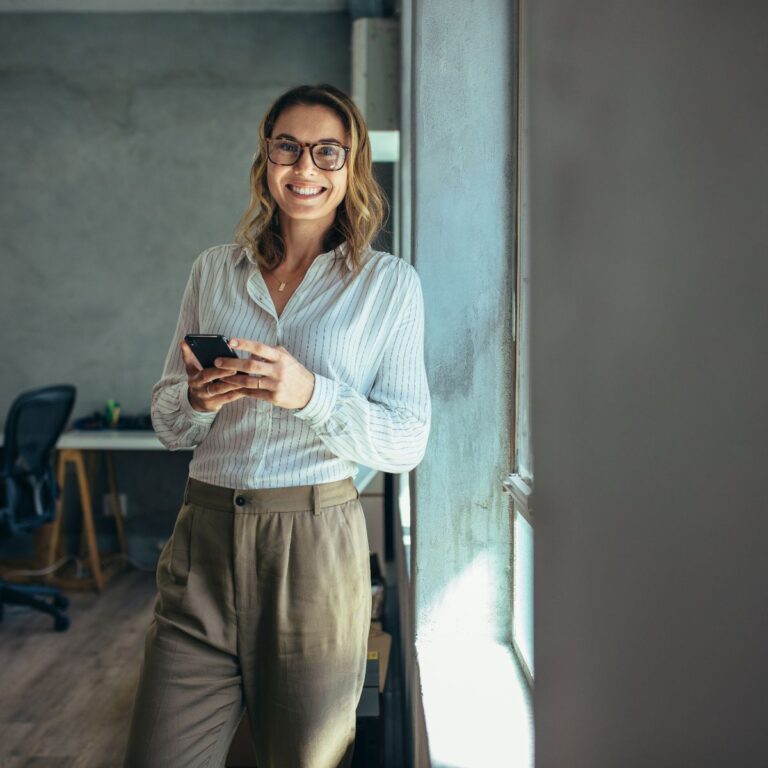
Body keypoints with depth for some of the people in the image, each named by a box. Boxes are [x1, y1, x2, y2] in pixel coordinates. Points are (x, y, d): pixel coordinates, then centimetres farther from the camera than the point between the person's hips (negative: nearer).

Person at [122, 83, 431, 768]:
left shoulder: (390, 283, 2)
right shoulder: (214, 270, 11)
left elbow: (408, 441, -3)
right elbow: (168, 424, 13)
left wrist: (310, 394, -19)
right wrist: (198, 398, -11)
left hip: (318, 545, -2)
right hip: (204, 538, 3)